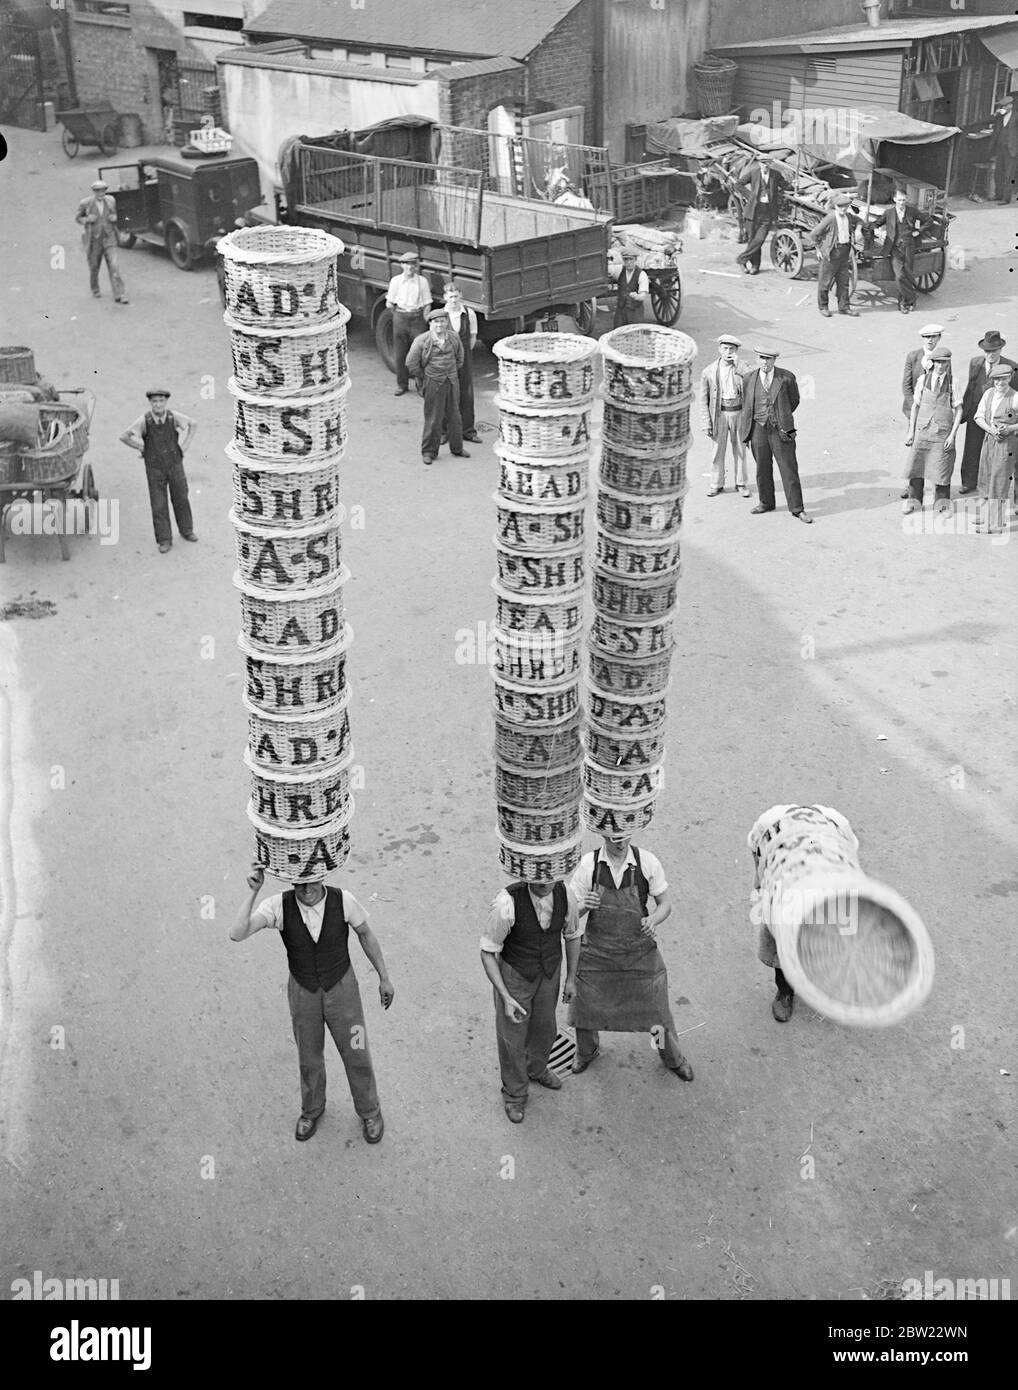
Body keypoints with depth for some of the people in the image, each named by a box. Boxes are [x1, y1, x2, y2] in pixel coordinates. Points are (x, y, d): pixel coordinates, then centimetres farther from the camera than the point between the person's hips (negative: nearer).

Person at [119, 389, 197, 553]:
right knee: (159, 505, 2)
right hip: (155, 469, -2)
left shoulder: (173, 416, -14)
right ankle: (164, 540, 14)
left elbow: (193, 424, 4)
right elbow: (124, 437, -12)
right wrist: (142, 448, -5)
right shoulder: (144, 420, -19)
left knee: (181, 499, 15)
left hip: (175, 465, 2)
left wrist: (185, 446, 0)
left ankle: (186, 531, 35)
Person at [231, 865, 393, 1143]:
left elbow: (365, 933, -7)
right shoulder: (279, 905, -27)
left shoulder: (343, 900, -27)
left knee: (356, 1055, 15)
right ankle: (312, 1109, 55)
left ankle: (369, 1110, 47)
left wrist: (384, 978, 1)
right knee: (309, 1058, 23)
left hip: (341, 991, -1)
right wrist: (253, 892, -48)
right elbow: (237, 934, -40)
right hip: (303, 993, 1)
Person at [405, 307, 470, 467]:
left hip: (452, 382, 4)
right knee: (433, 419, 0)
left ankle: (457, 448, 26)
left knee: (454, 416, 12)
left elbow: (459, 358, 19)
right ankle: (429, 452, 11)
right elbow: (411, 363, -5)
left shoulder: (454, 338, 3)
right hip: (433, 384, -4)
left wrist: (453, 374, 14)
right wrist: (424, 378, 0)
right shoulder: (422, 341, -10)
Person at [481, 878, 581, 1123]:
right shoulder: (507, 904, -36)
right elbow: (487, 952, -23)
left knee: (544, 1027, 26)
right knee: (512, 1036, 13)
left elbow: (572, 935, 0)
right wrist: (506, 998, -26)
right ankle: (514, 1093, 40)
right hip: (513, 976, -4)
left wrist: (571, 978, 7)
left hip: (549, 973, 4)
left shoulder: (564, 896, -22)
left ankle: (536, 1068, 58)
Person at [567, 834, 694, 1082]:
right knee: (586, 1007, 14)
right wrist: (583, 906, -29)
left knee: (656, 1009, 10)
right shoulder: (588, 864, -13)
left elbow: (665, 903, -1)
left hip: (639, 951, 0)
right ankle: (587, 1051, 47)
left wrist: (653, 920, -23)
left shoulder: (647, 862, -13)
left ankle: (673, 1058, 40)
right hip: (597, 952, 0)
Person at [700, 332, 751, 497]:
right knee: (718, 451, 7)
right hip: (719, 414, 0)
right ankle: (716, 484, 21)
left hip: (739, 413, 0)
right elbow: (703, 400, 0)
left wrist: (737, 364, -23)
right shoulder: (708, 372, -4)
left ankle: (741, 483, 24)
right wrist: (706, 423, -4)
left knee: (740, 450, 11)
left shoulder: (741, 369, -3)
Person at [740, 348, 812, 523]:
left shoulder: (787, 378, -5)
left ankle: (797, 509, 7)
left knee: (789, 469, 0)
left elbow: (794, 401, 10)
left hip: (780, 430, -2)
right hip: (758, 429, 2)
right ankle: (766, 503, 30)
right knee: (762, 469, 12)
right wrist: (745, 430, 14)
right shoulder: (749, 378, 2)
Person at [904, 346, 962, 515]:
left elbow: (959, 410, -3)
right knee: (916, 465, 2)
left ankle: (941, 505, 16)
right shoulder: (923, 380, 1)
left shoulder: (953, 383, -4)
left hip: (943, 432, -1)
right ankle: (913, 501, 15)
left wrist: (953, 435, -10)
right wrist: (911, 431, 3)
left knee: (941, 468, 3)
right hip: (923, 429, 1)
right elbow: (915, 406, 6)